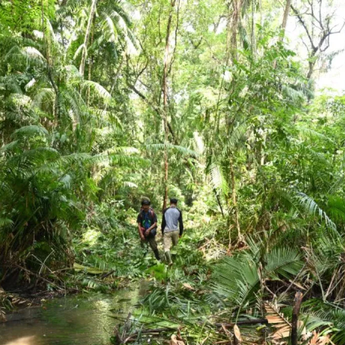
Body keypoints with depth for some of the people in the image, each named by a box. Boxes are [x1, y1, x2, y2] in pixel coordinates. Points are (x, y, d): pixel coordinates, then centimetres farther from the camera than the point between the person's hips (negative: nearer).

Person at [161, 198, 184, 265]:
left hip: (167, 231, -1)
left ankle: (170, 261, -20)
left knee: (166, 247, -6)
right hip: (175, 231, 1)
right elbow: (181, 223, 0)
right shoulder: (178, 211, 0)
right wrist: (180, 233, 9)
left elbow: (163, 223, 1)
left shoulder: (166, 211, 0)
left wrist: (162, 232, 11)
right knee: (175, 245, 21)